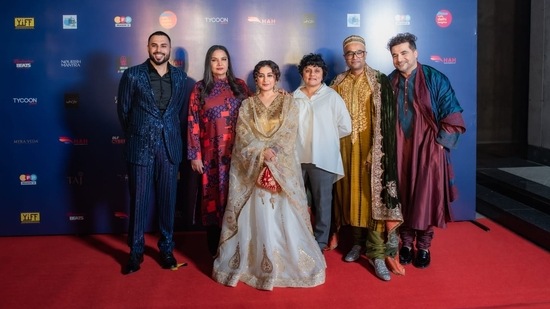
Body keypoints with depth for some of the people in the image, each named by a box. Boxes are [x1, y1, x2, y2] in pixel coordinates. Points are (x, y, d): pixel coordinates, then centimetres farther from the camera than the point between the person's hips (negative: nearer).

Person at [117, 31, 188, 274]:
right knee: (139, 201, 6)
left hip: (170, 147, 2)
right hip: (140, 148, -2)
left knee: (167, 200, 10)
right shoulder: (132, 75, -2)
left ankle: (166, 248, 24)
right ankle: (136, 251, 20)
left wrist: (170, 134, 13)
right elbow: (123, 110, 6)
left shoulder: (180, 77, 6)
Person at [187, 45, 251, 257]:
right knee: (213, 197, 4)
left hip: (237, 152, 2)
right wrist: (195, 155, -6)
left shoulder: (239, 85, 6)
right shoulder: (200, 88, 1)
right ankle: (215, 250, 17)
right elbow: (193, 123, -2)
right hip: (212, 154, -1)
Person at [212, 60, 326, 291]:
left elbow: (289, 133, -2)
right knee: (256, 215, -1)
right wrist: (262, 152, -17)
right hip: (253, 166, 1)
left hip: (282, 165, 0)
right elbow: (243, 135, -1)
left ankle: (288, 263, 9)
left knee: (284, 214, -2)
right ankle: (251, 262, 10)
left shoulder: (288, 101, 7)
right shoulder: (247, 104, 10)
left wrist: (273, 155, -16)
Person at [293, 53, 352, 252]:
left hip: (322, 158, -3)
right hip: (297, 157, 3)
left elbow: (345, 127, -2)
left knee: (322, 202, 6)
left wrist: (326, 137, 5)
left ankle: (320, 242, 20)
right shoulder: (294, 97, 6)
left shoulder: (332, 96, -3)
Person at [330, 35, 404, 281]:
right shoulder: (338, 83, 11)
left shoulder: (379, 82, -1)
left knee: (373, 193, -6)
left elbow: (387, 118, -7)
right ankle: (358, 242, 23)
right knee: (351, 192, 8)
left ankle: (377, 253, -2)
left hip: (370, 146, -4)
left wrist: (379, 149, -15)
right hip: (345, 146, 4)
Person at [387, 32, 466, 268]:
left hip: (428, 150, -3)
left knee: (426, 197, 1)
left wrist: (440, 143, -9)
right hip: (399, 151, 3)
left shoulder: (435, 79, -5)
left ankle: (424, 246, 16)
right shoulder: (389, 82, 5)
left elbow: (452, 116, -5)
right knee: (402, 196, 8)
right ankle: (406, 243, 22)